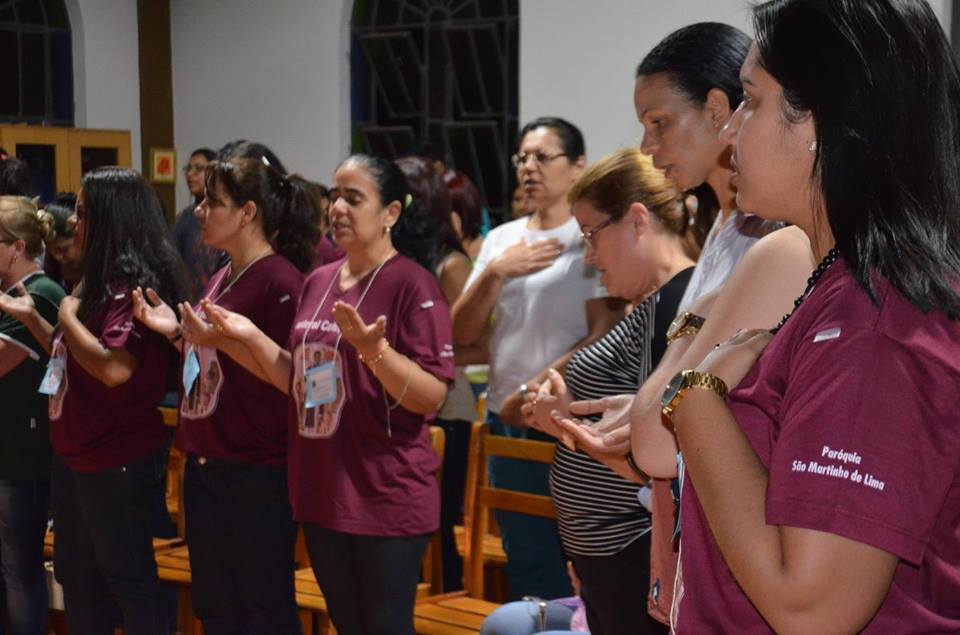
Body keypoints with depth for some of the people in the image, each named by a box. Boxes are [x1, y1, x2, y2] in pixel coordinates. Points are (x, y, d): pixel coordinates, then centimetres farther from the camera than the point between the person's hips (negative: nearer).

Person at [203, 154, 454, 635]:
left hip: (387, 499, -7)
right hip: (322, 493, 7)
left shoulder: (414, 286, -12)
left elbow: (432, 397, -18)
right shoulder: (318, 282, 9)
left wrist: (372, 348, -31)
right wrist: (252, 337, 1)